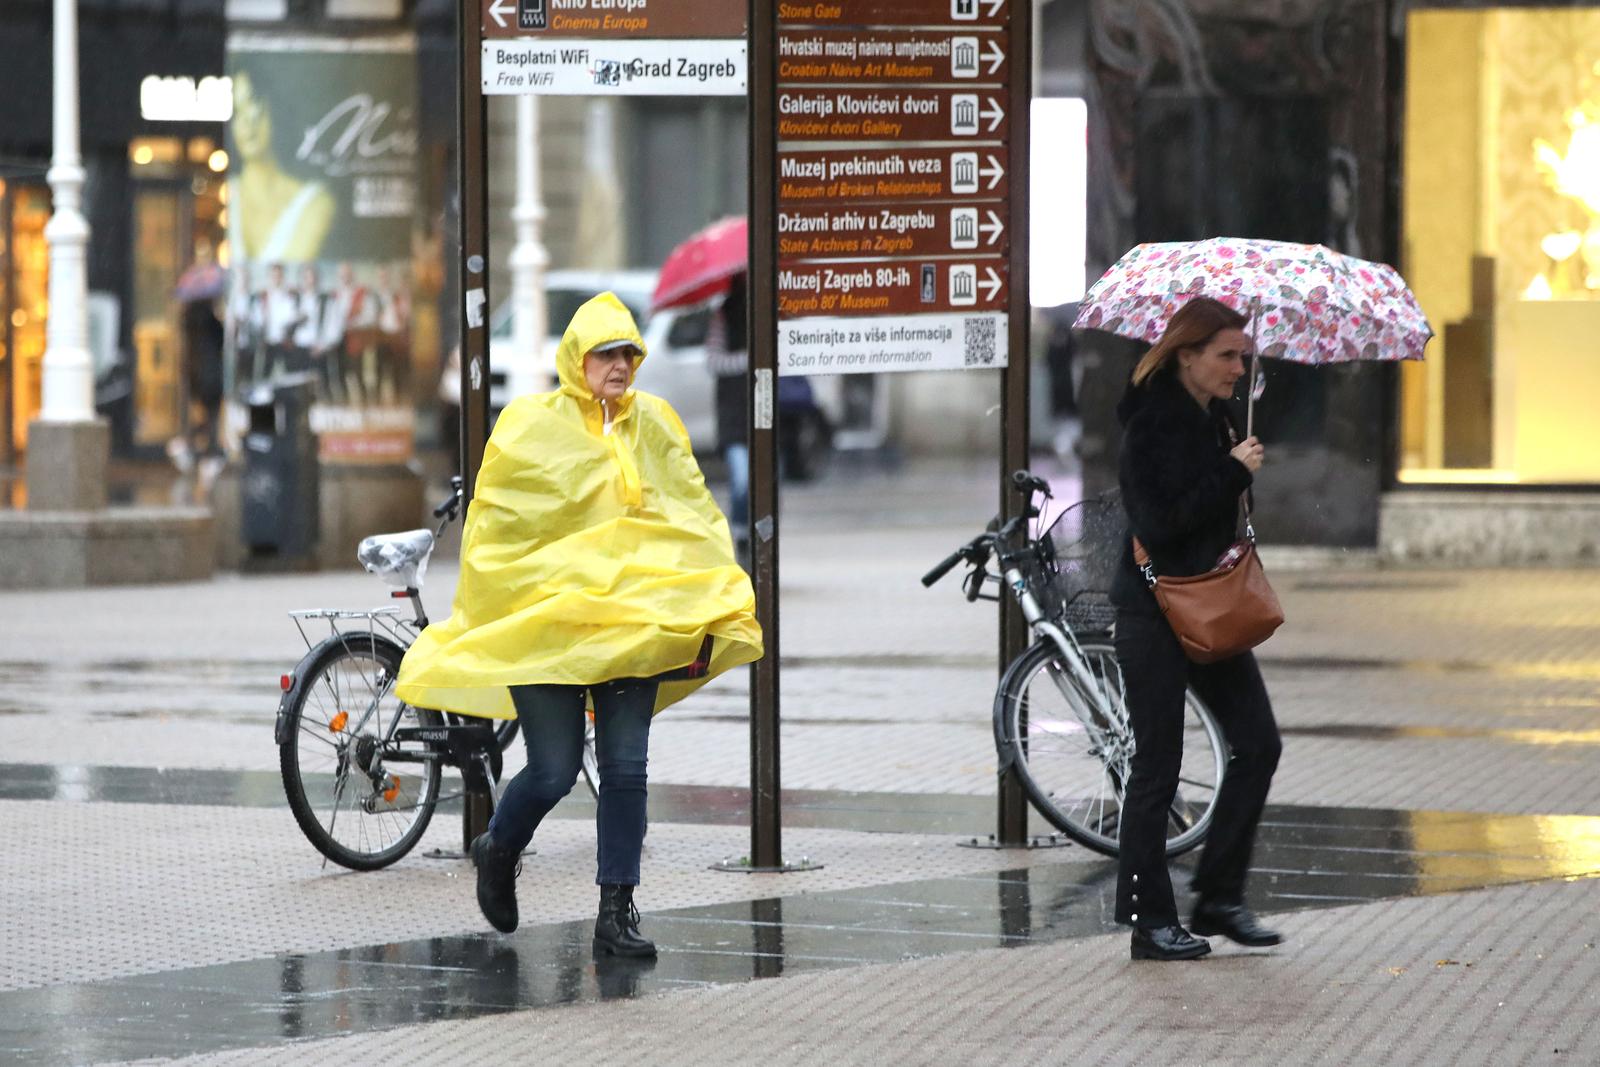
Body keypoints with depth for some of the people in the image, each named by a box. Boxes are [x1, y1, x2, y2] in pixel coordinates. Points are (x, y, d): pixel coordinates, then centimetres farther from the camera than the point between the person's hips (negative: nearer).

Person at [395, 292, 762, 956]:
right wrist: (484, 623, -3)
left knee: (626, 768, -3)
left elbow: (695, 517, 12)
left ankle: (616, 912, 3)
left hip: (632, 622, 3)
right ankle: (498, 851, 27)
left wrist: (714, 608, 1)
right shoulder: (531, 426, -2)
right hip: (544, 622, -3)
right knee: (554, 773, -4)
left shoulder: (656, 426, 9)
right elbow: (496, 528, 0)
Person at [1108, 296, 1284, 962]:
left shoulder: (1215, 418, 11)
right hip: (1155, 613, -8)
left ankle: (1220, 898, 13)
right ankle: (1149, 919, 6)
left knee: (1258, 744, 4)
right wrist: (1233, 472, -19)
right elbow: (1160, 521, -24)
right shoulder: (1152, 424, -14)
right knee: (1157, 768, -2)